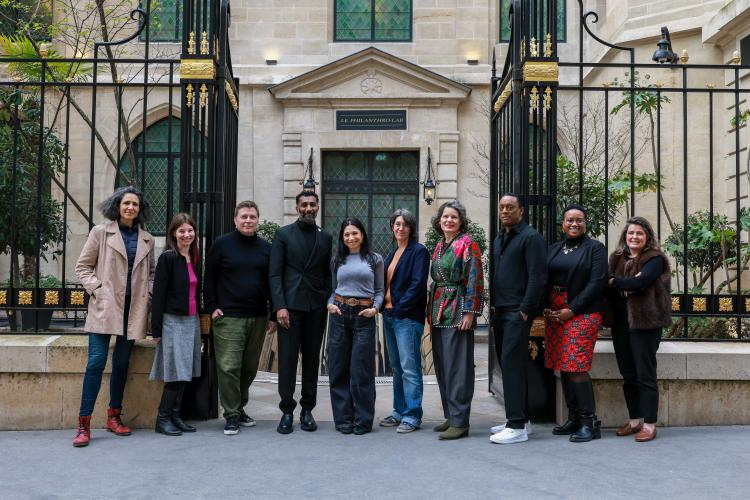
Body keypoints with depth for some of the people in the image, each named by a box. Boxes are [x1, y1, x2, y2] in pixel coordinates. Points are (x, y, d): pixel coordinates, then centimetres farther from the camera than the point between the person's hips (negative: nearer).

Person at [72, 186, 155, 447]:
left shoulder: (147, 239, 12)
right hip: (105, 307, -3)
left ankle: (114, 416, 22)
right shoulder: (101, 232, 3)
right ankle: (84, 423, -3)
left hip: (133, 309, 3)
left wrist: (148, 294, 3)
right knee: (96, 362, -8)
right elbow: (82, 266, 4)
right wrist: (96, 289, -8)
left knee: (122, 363, 10)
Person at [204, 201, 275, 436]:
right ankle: (232, 415, 1)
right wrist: (212, 307, -5)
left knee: (250, 367, 10)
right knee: (229, 367, -7)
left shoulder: (266, 248, 11)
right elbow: (209, 278, 3)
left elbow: (272, 282, 13)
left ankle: (239, 407, 25)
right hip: (229, 318, -4)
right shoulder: (221, 244, 1)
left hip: (258, 318, 4)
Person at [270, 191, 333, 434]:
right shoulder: (284, 234, 4)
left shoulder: (326, 238, 12)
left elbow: (328, 274, 13)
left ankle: (307, 409, 14)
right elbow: (275, 273, -2)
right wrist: (280, 306, -11)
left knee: (312, 358, 6)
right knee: (287, 358, -3)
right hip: (290, 305, -2)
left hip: (316, 307, 3)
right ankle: (287, 411, 5)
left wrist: (329, 302, 1)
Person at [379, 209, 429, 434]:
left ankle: (412, 416, -1)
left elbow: (417, 284, -14)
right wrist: (384, 306, 7)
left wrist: (399, 308, -16)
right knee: (397, 367, 13)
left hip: (407, 316, -8)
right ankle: (399, 411, 22)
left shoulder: (419, 251, -6)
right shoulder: (393, 253, 18)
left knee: (409, 368, -7)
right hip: (390, 315, 8)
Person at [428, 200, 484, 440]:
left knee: (457, 366, -7)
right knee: (441, 365, 11)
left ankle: (460, 422, -2)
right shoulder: (439, 246, 16)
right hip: (438, 310, 8)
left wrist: (470, 311, -17)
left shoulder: (467, 244, -7)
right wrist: (432, 311, 16)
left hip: (458, 311, -8)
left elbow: (474, 279, -12)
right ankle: (450, 415, 21)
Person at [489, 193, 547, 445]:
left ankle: (517, 426, -7)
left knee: (512, 364, -11)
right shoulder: (498, 240, 19)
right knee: (507, 364, 11)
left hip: (518, 312, -8)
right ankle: (516, 418, 20)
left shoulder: (530, 237, -7)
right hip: (501, 311, 8)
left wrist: (525, 310, -17)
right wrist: (494, 306, 15)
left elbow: (537, 277, -14)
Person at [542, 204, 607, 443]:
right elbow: (544, 280, 14)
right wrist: (547, 309, -1)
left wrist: (571, 310, -13)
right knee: (563, 367, 7)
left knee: (576, 367, -11)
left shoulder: (595, 248, 0)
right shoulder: (554, 249, 15)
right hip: (554, 314, 6)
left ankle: (589, 423, -3)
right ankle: (573, 419, 16)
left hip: (582, 314, -6)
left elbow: (596, 283, -9)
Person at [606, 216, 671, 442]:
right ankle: (634, 420, 21)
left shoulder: (655, 259, -4)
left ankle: (650, 424, 4)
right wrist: (628, 284, -16)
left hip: (644, 322, -6)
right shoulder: (616, 258, 13)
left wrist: (615, 282, -6)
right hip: (620, 322, 6)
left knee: (645, 375, -2)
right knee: (628, 374, 11)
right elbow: (607, 286, 1)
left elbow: (640, 282, -21)